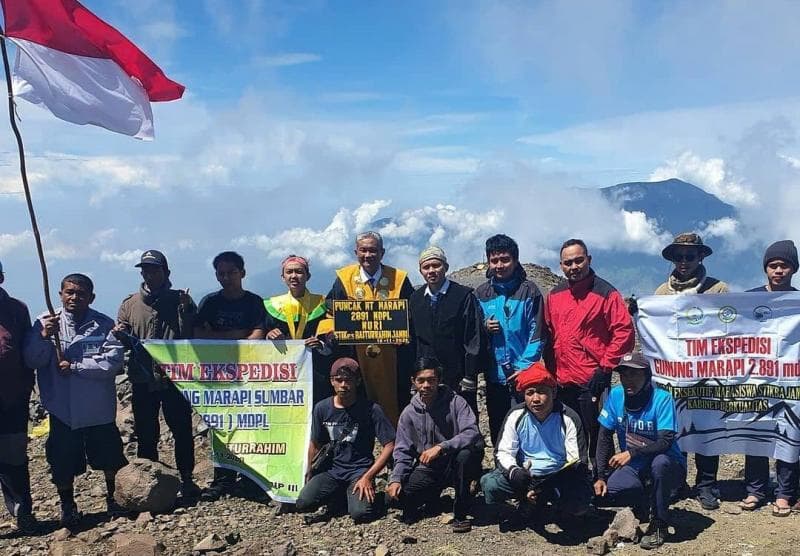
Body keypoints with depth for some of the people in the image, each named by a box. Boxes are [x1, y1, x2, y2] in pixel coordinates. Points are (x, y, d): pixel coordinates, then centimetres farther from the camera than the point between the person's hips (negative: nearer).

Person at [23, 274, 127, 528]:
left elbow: (114, 361, -16)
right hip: (62, 409, 1)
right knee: (63, 461, 10)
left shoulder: (104, 325, -5)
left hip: (99, 409, 0)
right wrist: (44, 336, -22)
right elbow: (32, 361, -6)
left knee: (110, 458, 12)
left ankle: (114, 498, 35)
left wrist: (75, 366, -19)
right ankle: (67, 506, 32)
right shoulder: (45, 322, -2)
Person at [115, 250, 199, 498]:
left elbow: (190, 337, -4)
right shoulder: (130, 304, 8)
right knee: (146, 434, 10)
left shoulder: (181, 300, 3)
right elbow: (123, 341, 9)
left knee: (182, 431, 5)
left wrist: (185, 310, -17)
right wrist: (121, 336, -13)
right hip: (143, 380, 2)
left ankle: (186, 478, 19)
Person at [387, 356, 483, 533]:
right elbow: (403, 452, 2)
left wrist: (441, 447, -36)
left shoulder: (455, 403, -12)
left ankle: (461, 514, -15)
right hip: (428, 469, 3)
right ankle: (436, 493, 15)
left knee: (464, 455, -36)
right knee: (398, 494, -21)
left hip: (456, 465, -3)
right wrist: (395, 479, -16)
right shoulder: (409, 413, -1)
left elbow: (472, 434, -26)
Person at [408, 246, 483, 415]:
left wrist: (470, 377, -11)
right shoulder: (415, 298, 8)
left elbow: (474, 339, -8)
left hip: (459, 381, -4)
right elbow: (411, 338, 10)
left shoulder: (464, 296, -6)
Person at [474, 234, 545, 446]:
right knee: (497, 429, 11)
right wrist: (484, 327, -7)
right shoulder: (481, 293, 8)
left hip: (523, 374, -4)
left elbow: (536, 334, -6)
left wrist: (524, 366, -14)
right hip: (494, 375, 4)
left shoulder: (529, 291, -2)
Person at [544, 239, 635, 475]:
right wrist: (551, 368, 12)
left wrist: (605, 367, -13)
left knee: (597, 436, 3)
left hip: (591, 382, -5)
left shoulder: (605, 292, -7)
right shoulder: (554, 295, 10)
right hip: (562, 382, 6)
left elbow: (624, 331, -10)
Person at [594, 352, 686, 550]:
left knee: (660, 462, -38)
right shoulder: (616, 395, -7)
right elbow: (605, 437, -1)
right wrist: (601, 476, -6)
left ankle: (658, 524, -14)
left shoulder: (662, 399, -19)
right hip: (633, 466, 4)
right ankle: (645, 504, 12)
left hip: (669, 465, -3)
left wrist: (632, 454, -38)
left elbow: (665, 442, -26)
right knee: (608, 492, -23)